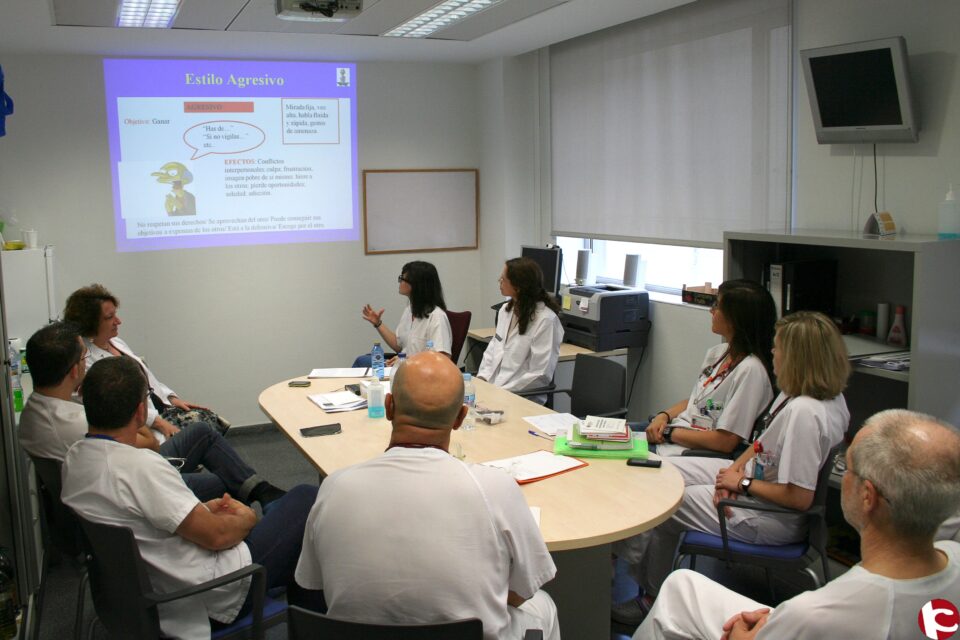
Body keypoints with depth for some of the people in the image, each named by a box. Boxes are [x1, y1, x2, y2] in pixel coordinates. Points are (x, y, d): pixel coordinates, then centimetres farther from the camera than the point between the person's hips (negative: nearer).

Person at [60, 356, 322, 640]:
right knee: (307, 500, 1)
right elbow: (216, 536, -23)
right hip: (210, 595, -9)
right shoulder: (140, 466, -29)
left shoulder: (75, 458, 0)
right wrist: (244, 519, -2)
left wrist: (203, 509, 7)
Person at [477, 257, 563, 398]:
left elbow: (540, 375, -15)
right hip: (490, 386, 7)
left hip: (522, 397, -7)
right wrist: (482, 378, 1)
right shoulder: (506, 310, 10)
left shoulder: (546, 320, -13)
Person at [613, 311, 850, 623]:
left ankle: (655, 600, 24)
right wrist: (734, 470, -6)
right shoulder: (796, 392, -2)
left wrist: (742, 483, -17)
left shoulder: (805, 412, -31)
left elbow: (800, 498, -30)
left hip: (771, 518, -10)